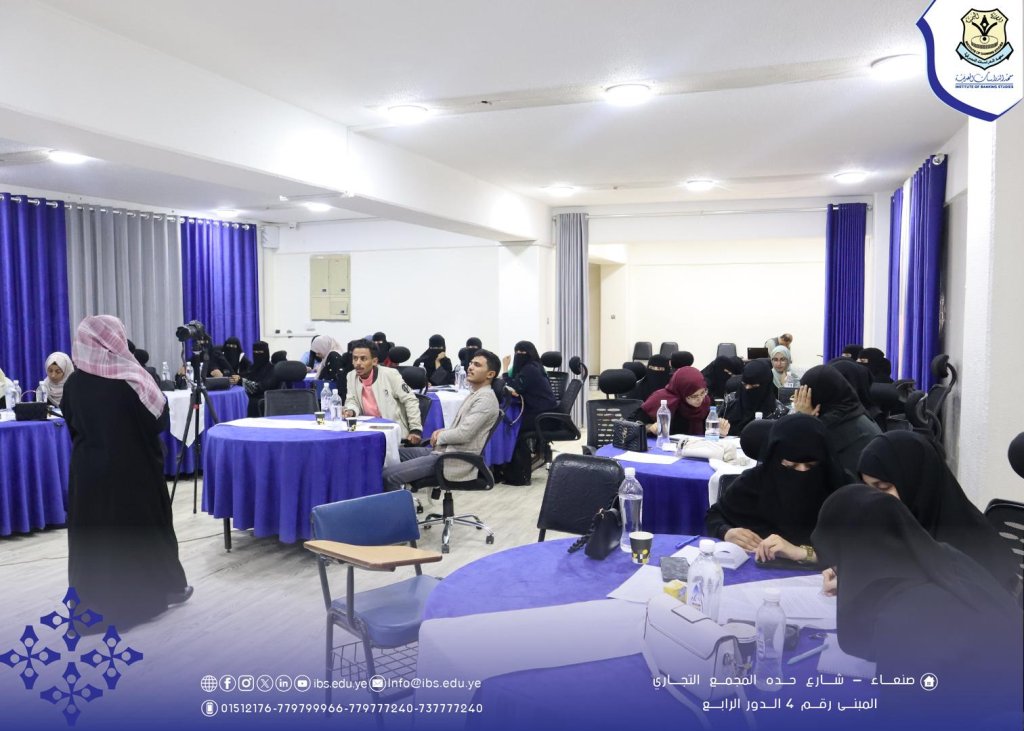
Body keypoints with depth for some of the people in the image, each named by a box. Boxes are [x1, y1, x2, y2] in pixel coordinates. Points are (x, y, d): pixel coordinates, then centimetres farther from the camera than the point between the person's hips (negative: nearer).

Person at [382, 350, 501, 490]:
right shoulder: (475, 394, 17)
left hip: (455, 459, -10)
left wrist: (439, 436, -4)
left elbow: (463, 434, -22)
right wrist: (442, 431, 3)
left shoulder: (486, 399, -15)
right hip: (445, 449, 10)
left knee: (389, 475, -17)